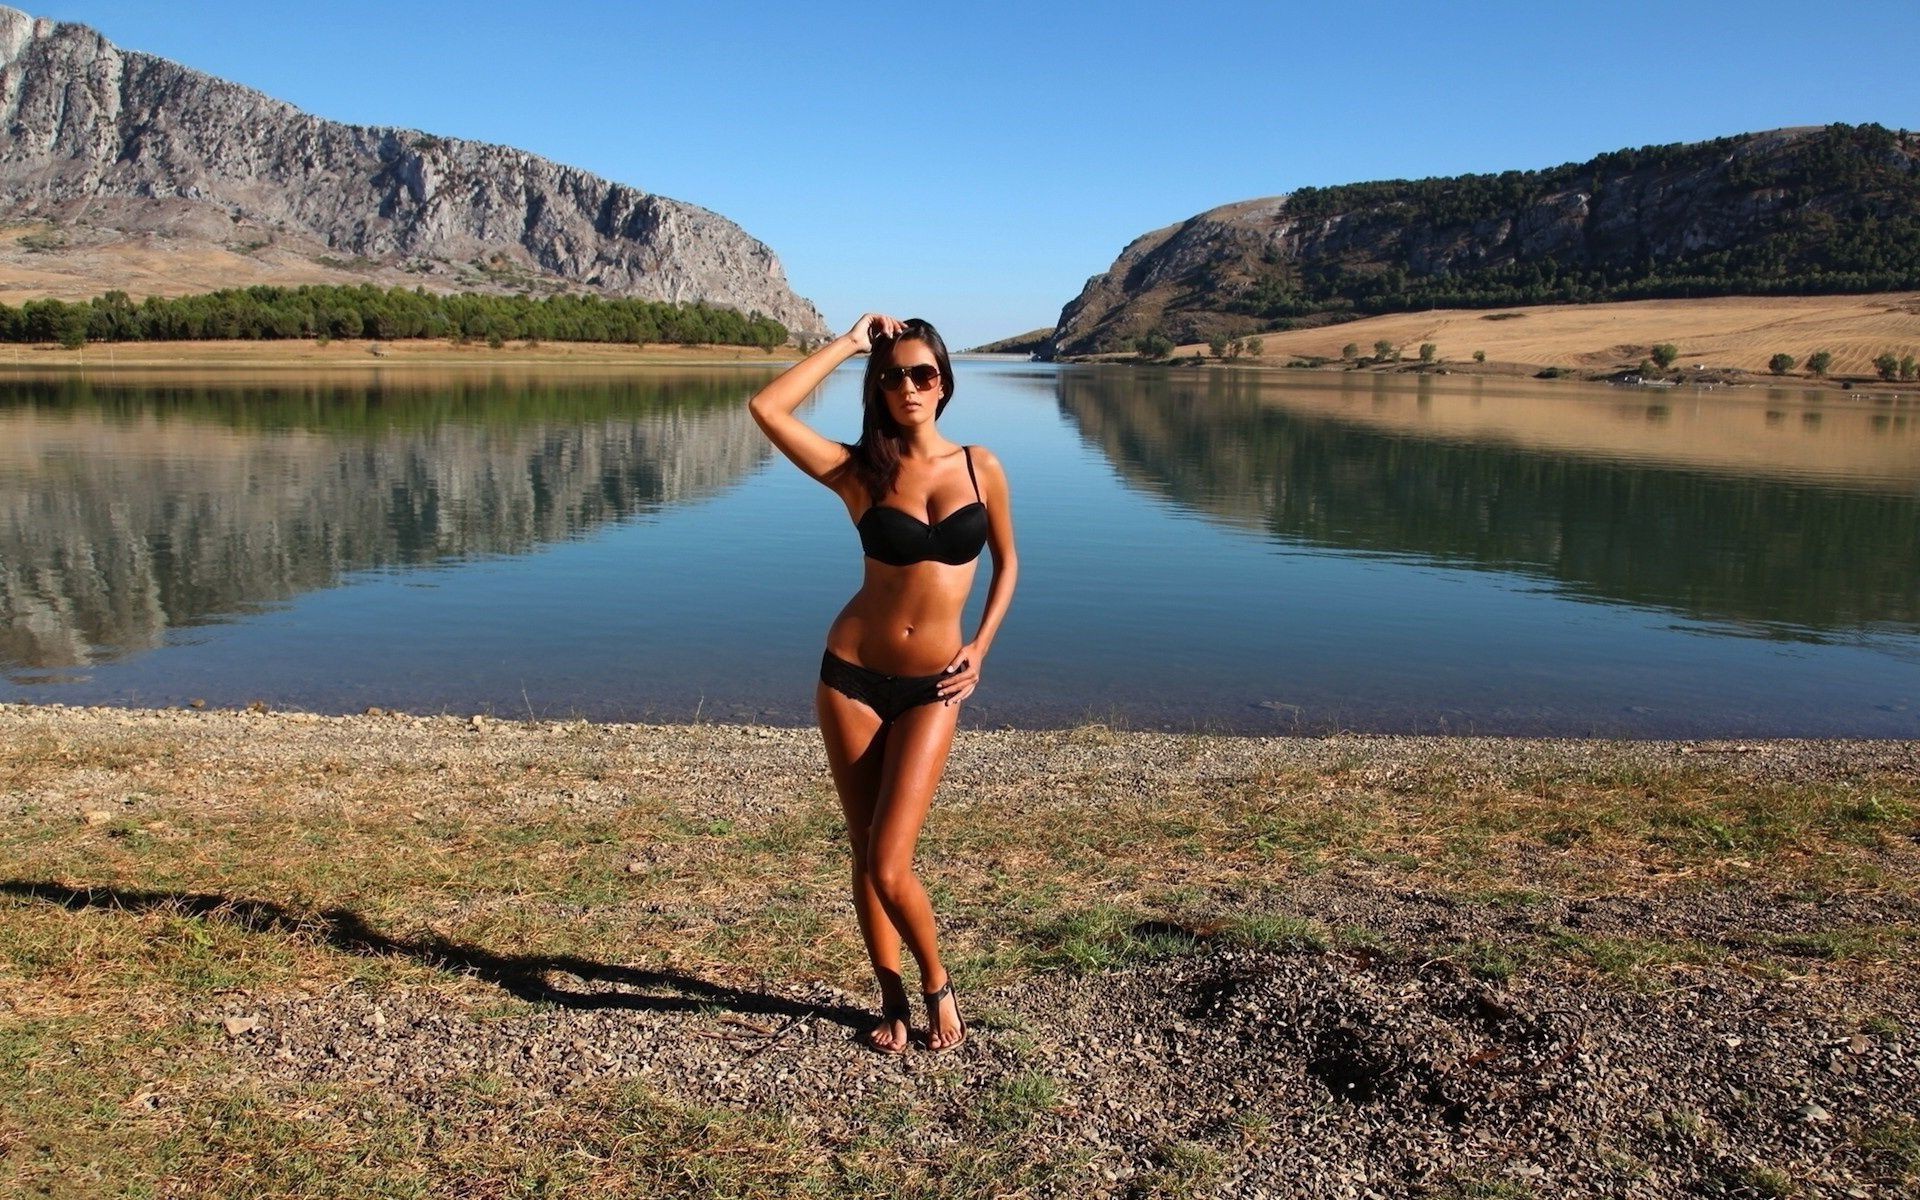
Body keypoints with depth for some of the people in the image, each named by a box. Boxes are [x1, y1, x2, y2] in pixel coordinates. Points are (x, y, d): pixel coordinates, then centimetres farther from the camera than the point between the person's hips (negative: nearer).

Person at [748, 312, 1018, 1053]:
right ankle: (893, 1000, 27)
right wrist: (848, 344, -7)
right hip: (853, 675, 1)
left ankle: (936, 984, 18)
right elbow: (767, 408, -16)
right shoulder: (858, 470, -4)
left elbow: (1007, 562, 13)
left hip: (932, 690, -1)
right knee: (865, 855, 8)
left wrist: (980, 650, 2)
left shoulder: (980, 466, 0)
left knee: (889, 866, -8)